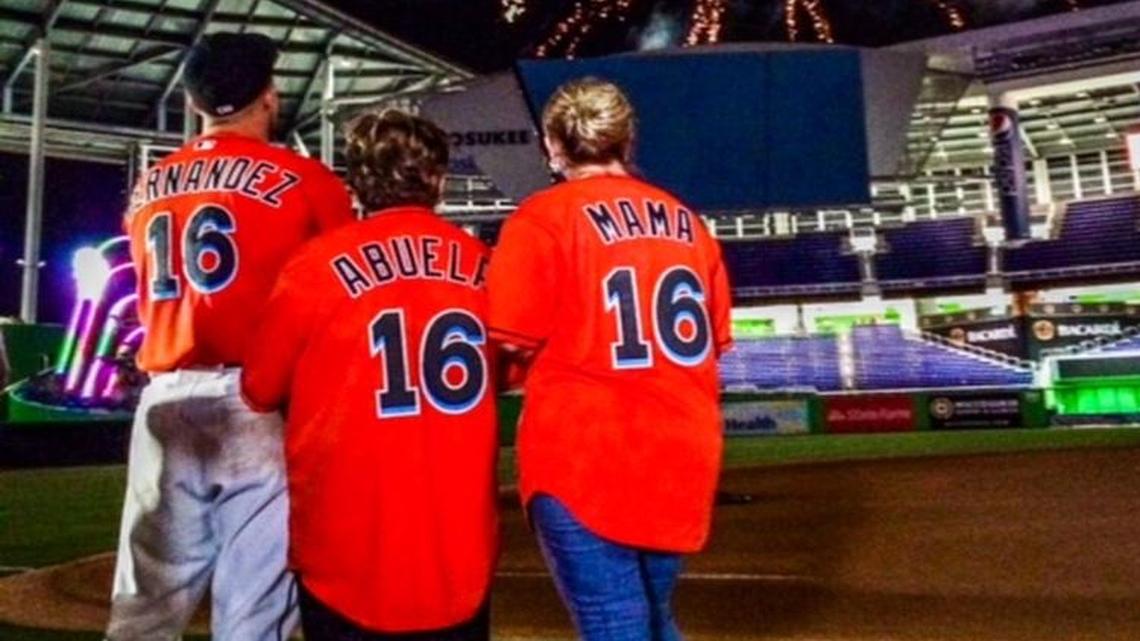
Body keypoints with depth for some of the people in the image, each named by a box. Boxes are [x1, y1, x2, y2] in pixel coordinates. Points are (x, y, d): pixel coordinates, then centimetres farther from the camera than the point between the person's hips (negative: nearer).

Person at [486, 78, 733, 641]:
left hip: (582, 461, -6)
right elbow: (713, 341, 12)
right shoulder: (685, 220, 9)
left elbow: (514, 344, -12)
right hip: (680, 458, 6)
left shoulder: (544, 217, -7)